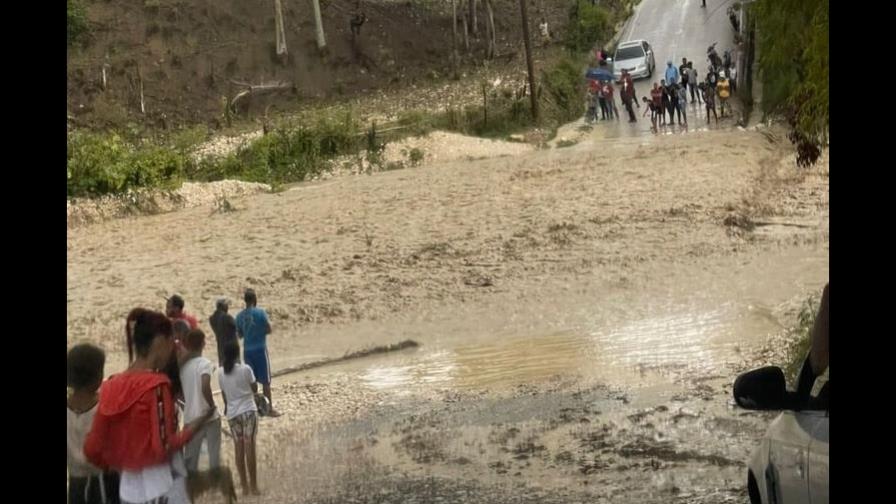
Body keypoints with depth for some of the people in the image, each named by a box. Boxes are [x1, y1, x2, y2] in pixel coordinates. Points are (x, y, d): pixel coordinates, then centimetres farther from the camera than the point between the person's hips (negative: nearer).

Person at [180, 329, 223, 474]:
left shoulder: (183, 365, 4)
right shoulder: (205, 363, -13)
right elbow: (205, 387, -27)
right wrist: (212, 405, -15)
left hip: (190, 417, 5)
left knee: (190, 455, 11)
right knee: (214, 453, 7)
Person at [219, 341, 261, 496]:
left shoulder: (221, 374, -1)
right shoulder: (245, 369, -11)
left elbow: (224, 394, 8)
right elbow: (255, 389, -2)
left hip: (232, 413, 3)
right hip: (249, 410, -3)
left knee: (239, 448, 8)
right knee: (249, 447, 0)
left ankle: (244, 485, 11)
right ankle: (253, 485, 2)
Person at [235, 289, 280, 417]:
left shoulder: (239, 316, 2)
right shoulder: (260, 312, -12)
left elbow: (239, 335, 9)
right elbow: (268, 330, -9)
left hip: (247, 350, 4)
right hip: (260, 349, -4)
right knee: (265, 381, 3)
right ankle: (269, 408, 6)